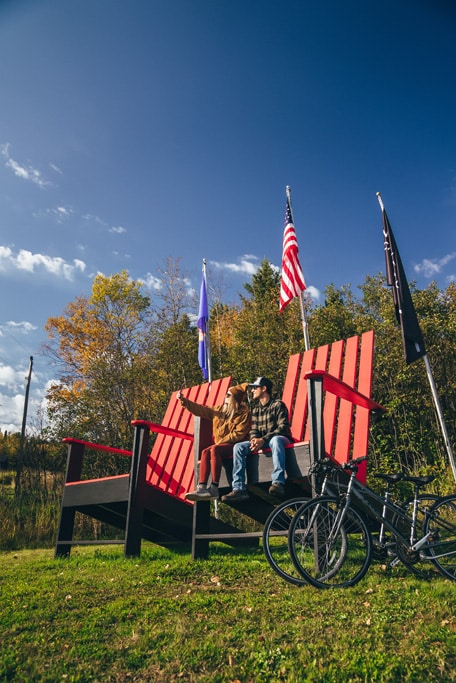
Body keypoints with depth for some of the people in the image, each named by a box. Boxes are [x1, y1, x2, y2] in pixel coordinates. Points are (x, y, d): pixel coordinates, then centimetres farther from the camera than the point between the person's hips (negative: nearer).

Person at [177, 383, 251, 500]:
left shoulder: (244, 412, -5)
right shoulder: (219, 409, 15)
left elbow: (239, 434, -14)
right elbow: (200, 410, 16)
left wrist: (221, 441, -14)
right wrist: (184, 400, 9)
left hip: (235, 445, -6)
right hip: (221, 445, 6)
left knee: (214, 449, -31)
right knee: (205, 452, -22)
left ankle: (214, 489, -34)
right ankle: (202, 488, -32)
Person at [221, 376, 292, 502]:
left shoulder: (278, 405, -4)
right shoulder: (255, 410, 16)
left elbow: (283, 427, -16)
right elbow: (253, 430, 10)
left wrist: (263, 440, -27)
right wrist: (254, 439, -16)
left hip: (279, 439, -6)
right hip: (261, 442, 6)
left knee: (276, 440, -41)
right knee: (238, 447, -16)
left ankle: (278, 483, -48)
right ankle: (239, 489, -25)